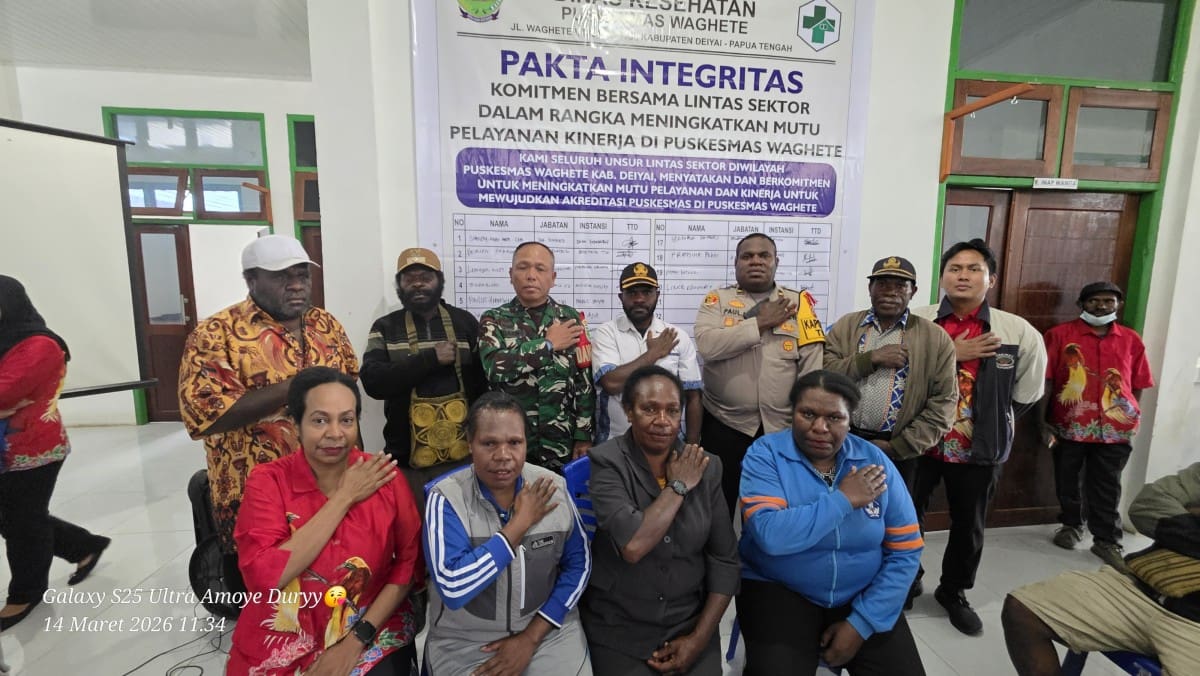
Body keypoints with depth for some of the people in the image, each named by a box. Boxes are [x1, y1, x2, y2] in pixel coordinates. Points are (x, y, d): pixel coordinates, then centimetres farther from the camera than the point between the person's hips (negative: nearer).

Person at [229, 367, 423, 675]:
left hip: (372, 632, -1)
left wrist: (357, 639, -12)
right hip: (282, 647, 1)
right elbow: (264, 576, -18)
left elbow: (408, 564, -5)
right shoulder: (267, 480, -8)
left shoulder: (384, 478, -8)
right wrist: (344, 498, -20)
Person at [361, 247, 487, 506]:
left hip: (463, 454, 0)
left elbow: (484, 383, 1)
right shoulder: (385, 328, 4)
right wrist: (430, 358, -16)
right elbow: (373, 382, -10)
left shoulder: (465, 322, 4)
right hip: (407, 458, 0)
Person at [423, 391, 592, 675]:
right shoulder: (446, 497, -16)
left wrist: (531, 637, -7)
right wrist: (521, 523, -22)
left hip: (548, 628, 1)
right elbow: (453, 588, -25)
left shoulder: (553, 488, -9)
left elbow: (578, 564, -2)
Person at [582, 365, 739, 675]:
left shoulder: (705, 465, -3)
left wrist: (699, 638, -6)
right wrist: (678, 486, -18)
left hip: (691, 622, 3)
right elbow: (632, 546, -27)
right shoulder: (604, 462, -15)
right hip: (618, 630, -3)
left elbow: (725, 560, 0)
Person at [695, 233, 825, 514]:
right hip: (724, 425, -1)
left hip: (782, 427, 1)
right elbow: (706, 345, -17)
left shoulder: (798, 302, 4)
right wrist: (760, 323, -13)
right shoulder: (717, 300, 2)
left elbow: (812, 368, -1)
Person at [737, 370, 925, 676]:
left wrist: (862, 623, -9)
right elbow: (770, 535, -27)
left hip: (863, 595, 4)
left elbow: (906, 550, -3)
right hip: (779, 591, -3)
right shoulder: (765, 454, -13)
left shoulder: (875, 461, -4)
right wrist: (843, 500, -21)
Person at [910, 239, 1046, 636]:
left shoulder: (1020, 333, -4)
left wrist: (993, 421, 9)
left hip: (979, 450, 2)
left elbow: (1027, 394, 9)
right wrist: (950, 356, -21)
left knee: (969, 527, 19)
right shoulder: (916, 323, -9)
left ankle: (953, 592, 43)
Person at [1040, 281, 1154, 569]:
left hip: (1114, 429, 1)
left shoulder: (1131, 340, 5)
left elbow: (1137, 386, 10)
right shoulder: (1059, 335, -4)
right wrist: (1043, 422, -8)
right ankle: (1071, 525, 33)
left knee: (1106, 487, 8)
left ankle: (1106, 540, 21)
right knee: (1067, 481, 14)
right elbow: (1046, 381, -5)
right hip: (1068, 425, -1)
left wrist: (1131, 423, 9)